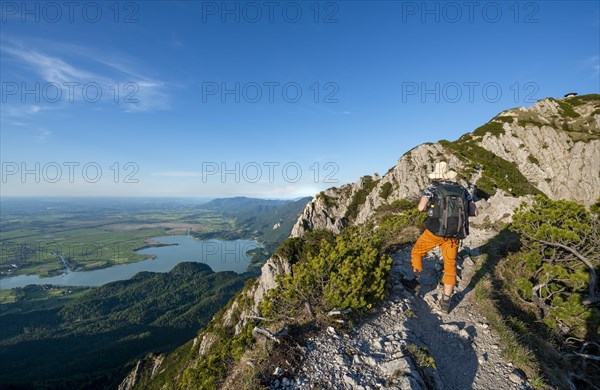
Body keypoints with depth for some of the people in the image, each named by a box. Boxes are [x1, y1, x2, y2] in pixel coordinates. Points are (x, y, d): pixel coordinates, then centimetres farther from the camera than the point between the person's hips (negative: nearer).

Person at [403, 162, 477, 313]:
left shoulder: (432, 187, -5)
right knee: (450, 265, 14)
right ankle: (446, 302, 18)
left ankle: (416, 282, 20)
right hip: (453, 234, 4)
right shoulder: (462, 189, 8)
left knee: (416, 252, 19)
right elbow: (474, 212, 5)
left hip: (435, 231, -4)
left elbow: (421, 207, -17)